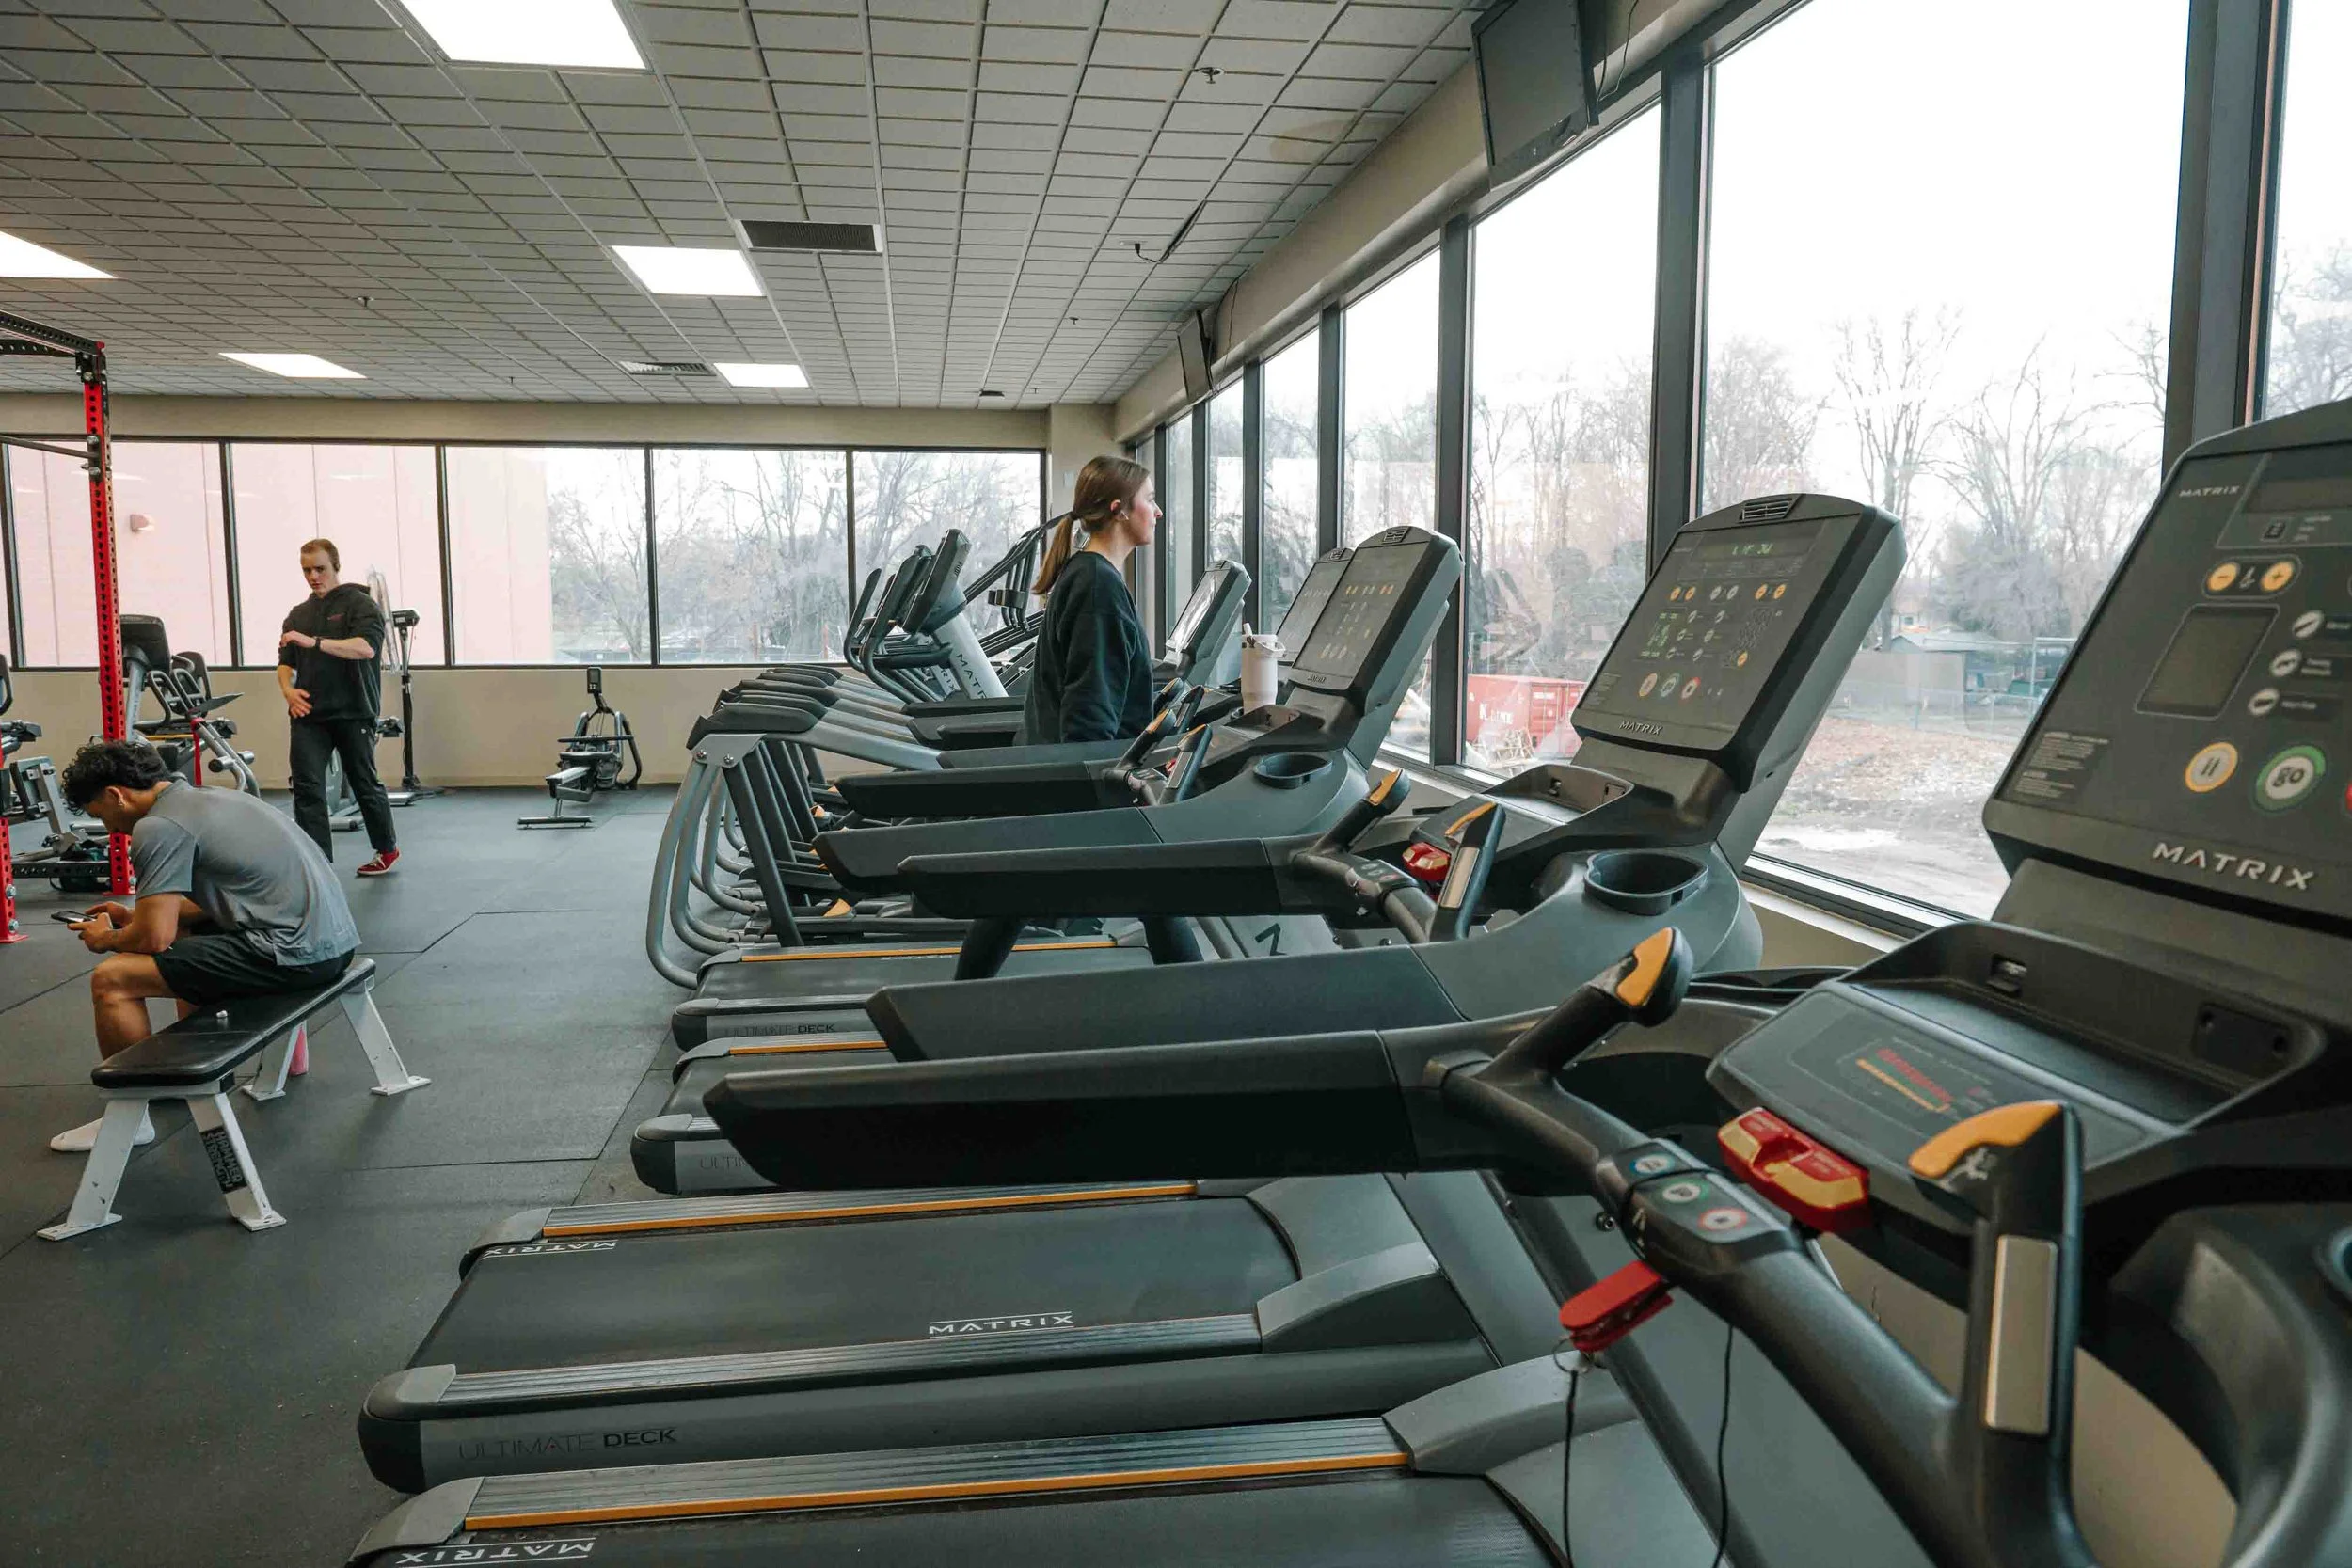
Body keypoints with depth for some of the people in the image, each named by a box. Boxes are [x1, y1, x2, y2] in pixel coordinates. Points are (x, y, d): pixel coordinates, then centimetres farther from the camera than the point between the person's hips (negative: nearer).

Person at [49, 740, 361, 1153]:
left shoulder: (159, 827, -9)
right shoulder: (205, 798, 20)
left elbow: (155, 938, -11)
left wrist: (106, 939, 10)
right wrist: (134, 915, 32)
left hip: (298, 952, -10)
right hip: (334, 935, 10)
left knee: (111, 980, -4)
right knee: (185, 935, 34)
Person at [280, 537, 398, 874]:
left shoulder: (360, 604, -2)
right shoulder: (298, 614, 17)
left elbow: (366, 647, -20)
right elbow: (286, 662, 19)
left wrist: (314, 642, -30)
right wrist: (288, 690, -3)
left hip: (352, 713, -4)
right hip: (308, 714, 5)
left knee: (365, 784, 7)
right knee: (307, 788, -6)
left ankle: (388, 849, 26)